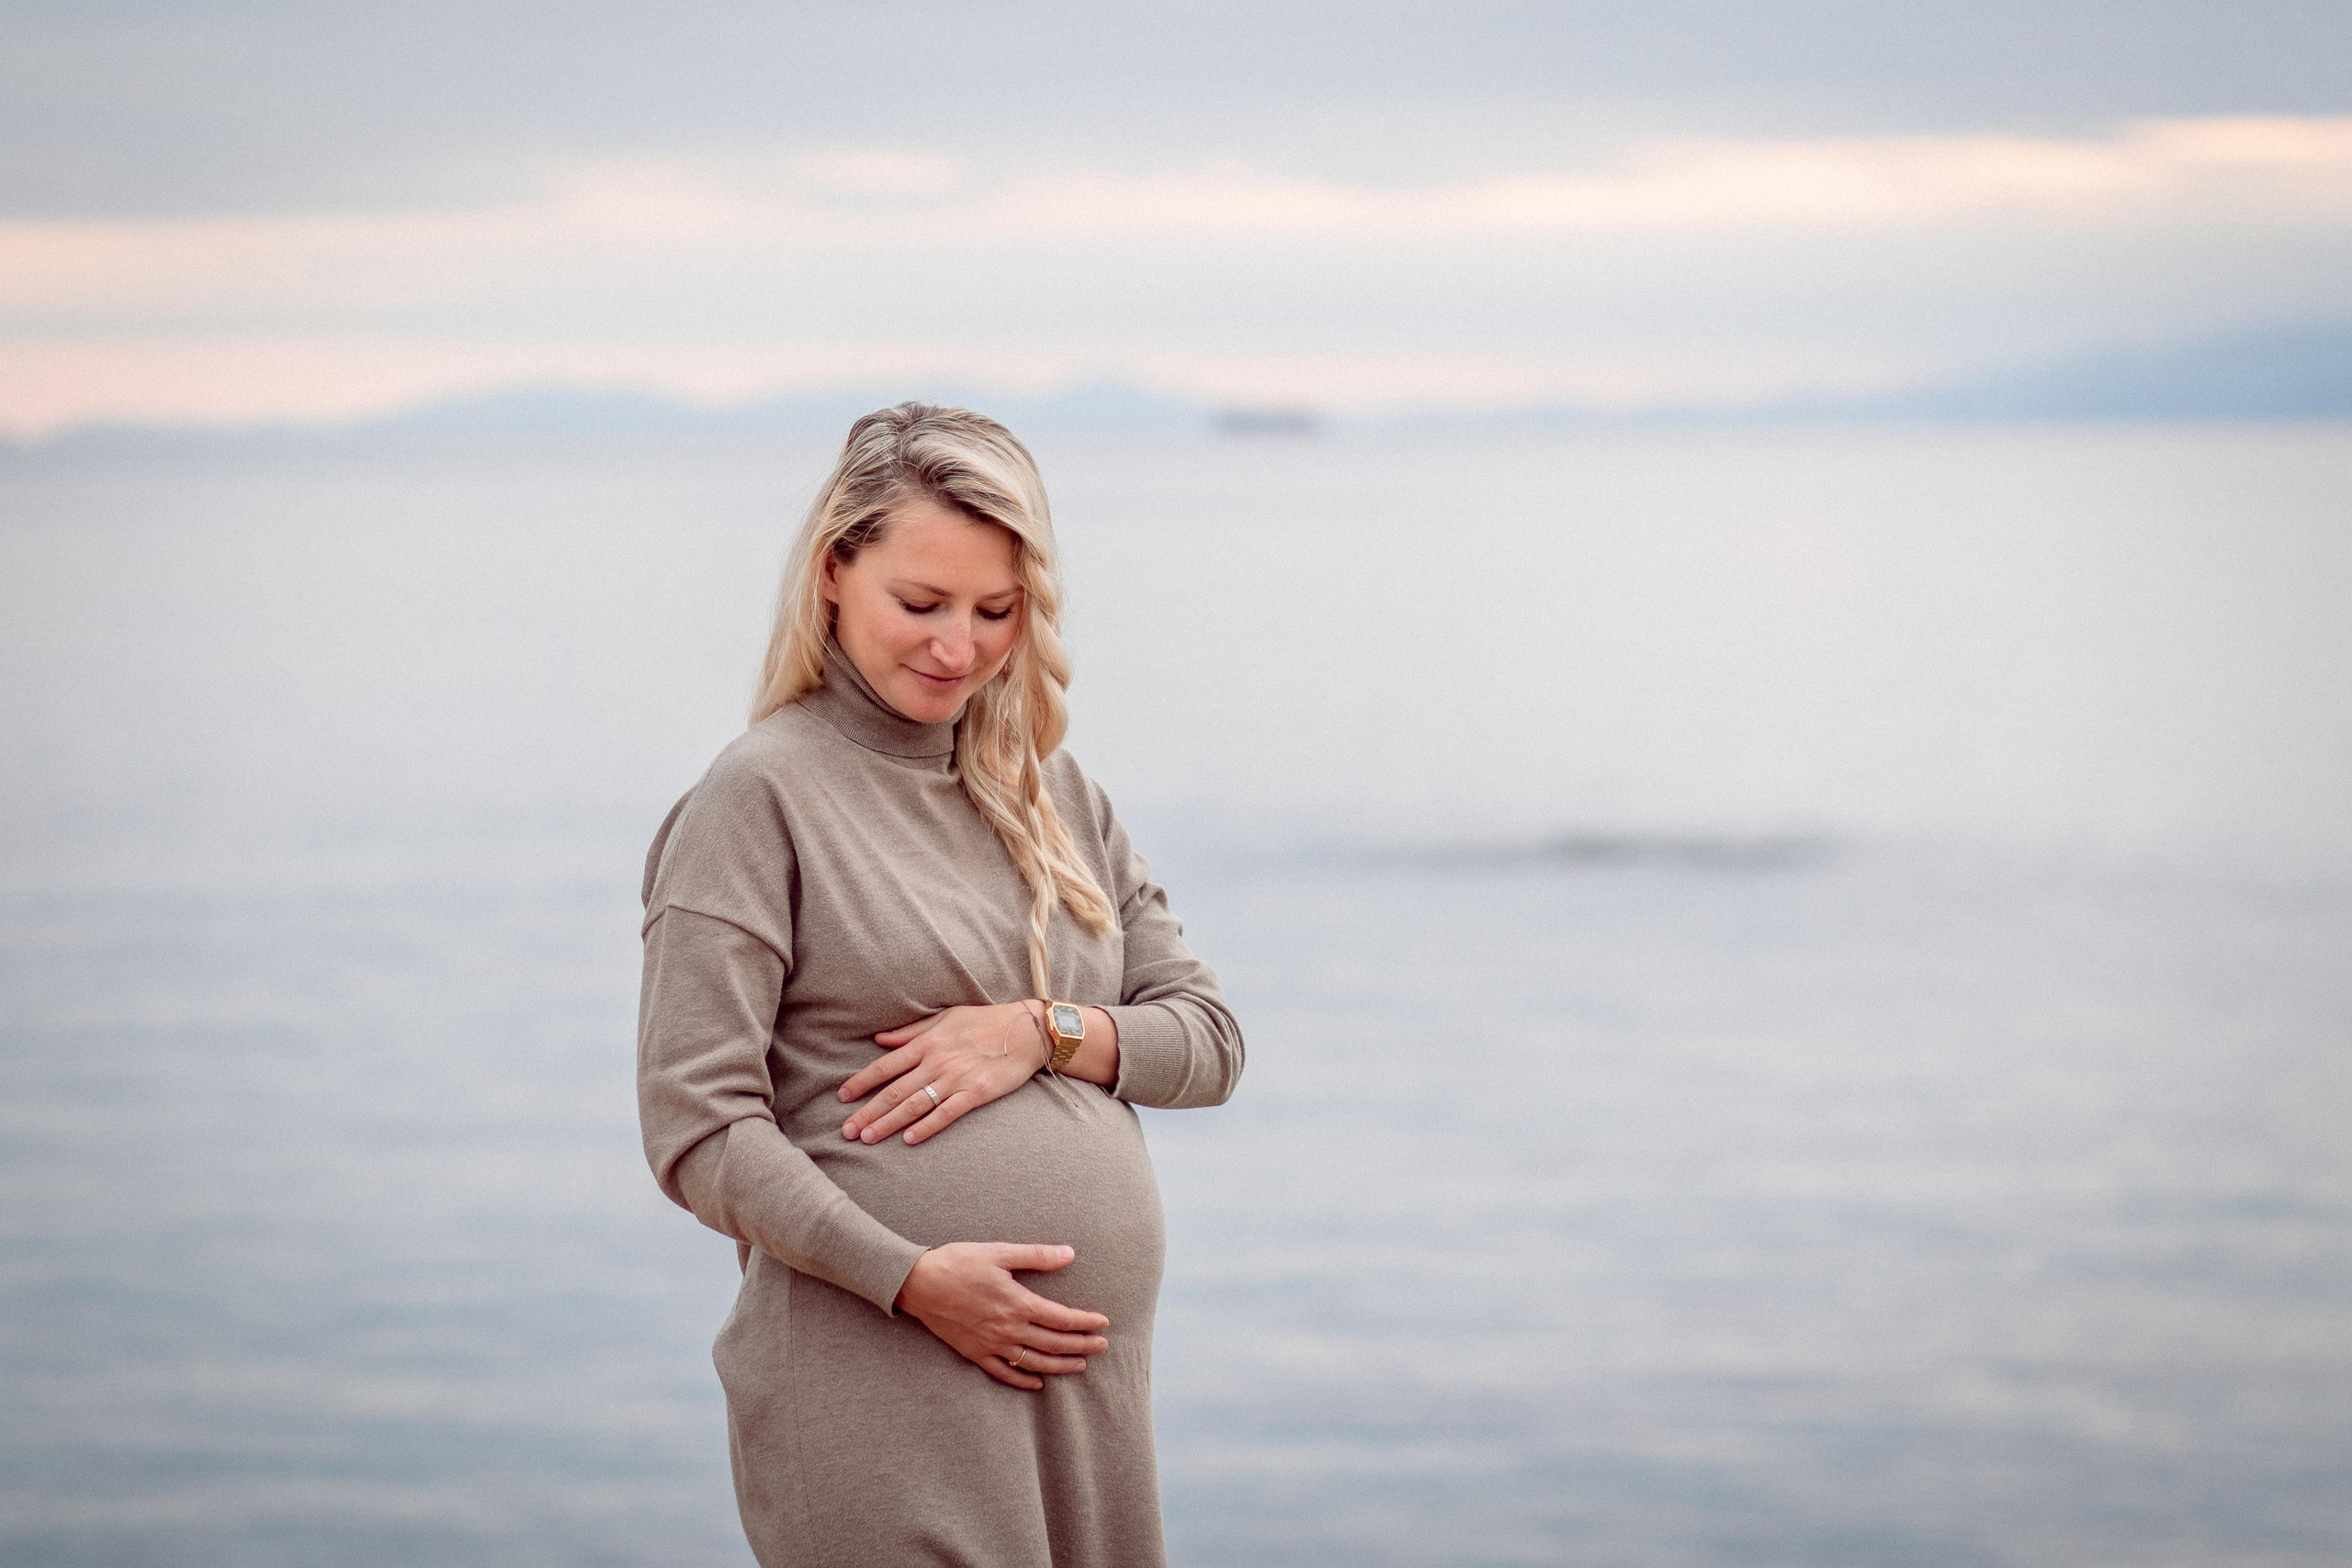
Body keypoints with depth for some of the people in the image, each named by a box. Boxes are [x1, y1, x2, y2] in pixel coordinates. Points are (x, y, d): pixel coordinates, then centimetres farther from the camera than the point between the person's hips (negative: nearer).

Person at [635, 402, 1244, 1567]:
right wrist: (910, 1275, -18)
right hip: (876, 1386, -6)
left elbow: (1209, 1040, 14)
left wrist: (1043, 1032, -5)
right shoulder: (761, 795, -4)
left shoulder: (1054, 796, 15)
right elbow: (696, 1131, -9)